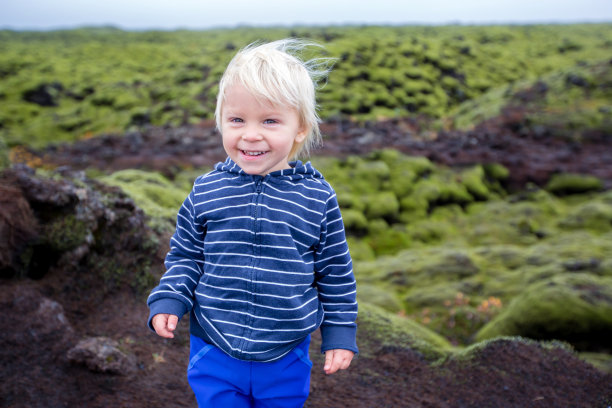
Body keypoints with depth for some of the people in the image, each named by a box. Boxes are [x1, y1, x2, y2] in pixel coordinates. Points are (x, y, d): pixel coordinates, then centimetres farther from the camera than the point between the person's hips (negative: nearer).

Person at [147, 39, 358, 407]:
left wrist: (340, 335, 2)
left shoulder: (318, 199, -9)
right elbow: (185, 256, 6)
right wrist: (168, 300, -8)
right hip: (213, 352, 0)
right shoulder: (205, 193, -7)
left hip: (286, 359, 0)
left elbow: (337, 273, 0)